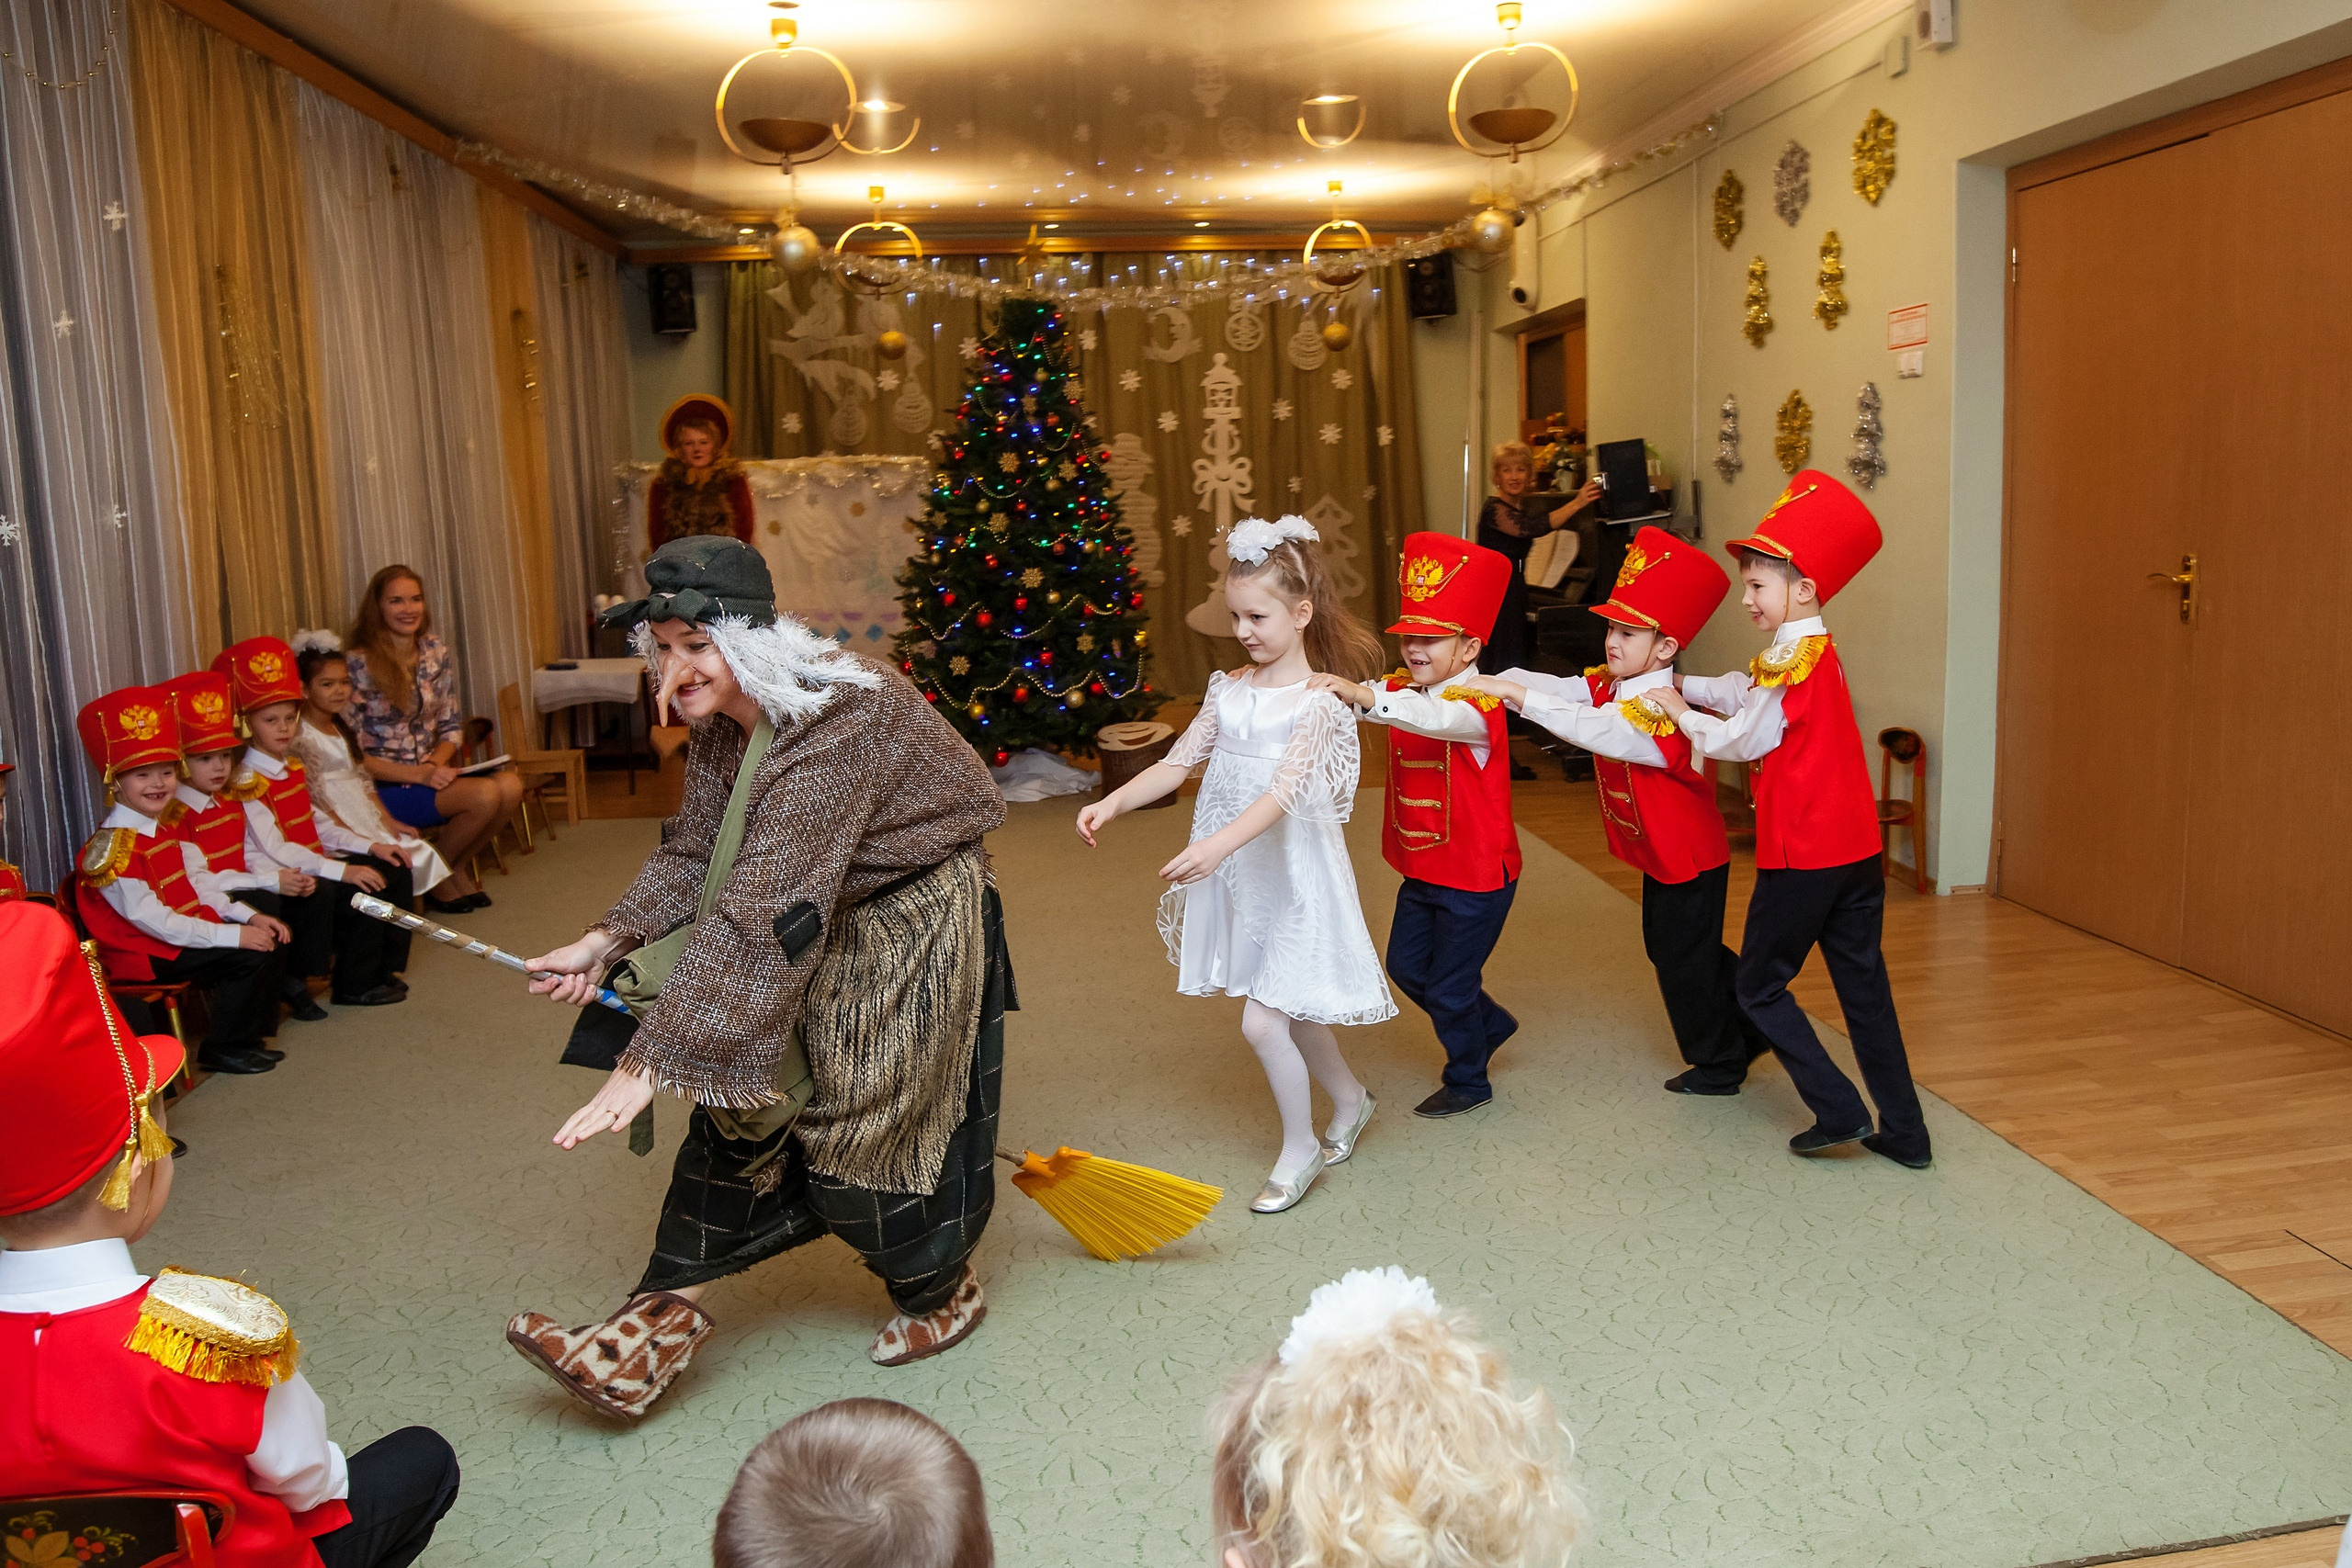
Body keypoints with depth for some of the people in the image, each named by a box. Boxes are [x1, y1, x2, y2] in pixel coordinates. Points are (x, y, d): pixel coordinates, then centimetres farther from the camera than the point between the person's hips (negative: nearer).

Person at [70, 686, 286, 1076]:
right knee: (248, 956, -21)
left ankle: (248, 1035, 10)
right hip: (145, 955, -9)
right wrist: (232, 934, -26)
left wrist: (248, 917, -3)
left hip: (183, 932, 9)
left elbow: (195, 888, 13)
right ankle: (222, 1050, -6)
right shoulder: (113, 846, -19)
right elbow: (151, 919, -24)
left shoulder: (165, 830, 11)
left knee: (264, 937, 0)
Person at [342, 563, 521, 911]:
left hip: (431, 773, 6)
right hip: (383, 787, -6)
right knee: (485, 795, -28)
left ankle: (456, 867, 2)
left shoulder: (437, 653, 7)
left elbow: (452, 726, 13)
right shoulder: (358, 664, -12)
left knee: (511, 785, -22)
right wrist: (418, 774, -21)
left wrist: (438, 759, -9)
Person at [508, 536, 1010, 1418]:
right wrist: (607, 942, -14)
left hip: (907, 931, -8)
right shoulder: (722, 723, -6)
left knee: (867, 1132, 4)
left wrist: (653, 1058, -41)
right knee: (738, 1099, 5)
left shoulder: (835, 723, -35)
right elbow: (694, 857, 2)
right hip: (814, 925, 8)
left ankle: (942, 1290, 33)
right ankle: (661, 1321, 12)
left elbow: (763, 917, -40)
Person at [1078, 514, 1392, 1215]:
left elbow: (1283, 792, -28)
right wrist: (1114, 802, -12)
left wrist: (1218, 844, -43)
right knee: (1289, 1007, 17)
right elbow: (1177, 763, 4)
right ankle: (1350, 1099, 42)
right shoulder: (1229, 691, 5)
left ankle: (1299, 1147, 16)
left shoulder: (1318, 704, -15)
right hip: (1235, 871, 6)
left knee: (1262, 1020, -7)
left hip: (1290, 874, -6)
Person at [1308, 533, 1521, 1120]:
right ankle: (1489, 1025, 43)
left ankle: (1468, 1081, 29)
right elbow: (1338, 701, -3)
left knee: (1449, 986, 5)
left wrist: (1367, 697, -60)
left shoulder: (1478, 704, -23)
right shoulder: (1402, 690, 4)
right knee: (1406, 966, 19)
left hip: (1477, 873, -8)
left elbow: (1439, 718, -45)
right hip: (1423, 869, 8)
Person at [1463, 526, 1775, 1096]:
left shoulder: (1661, 711, -30)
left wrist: (1514, 692, -47)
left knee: (1684, 961, 4)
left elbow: (1593, 728, -45)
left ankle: (1718, 1064, 24)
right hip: (1659, 854, 10)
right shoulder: (1607, 686, -1)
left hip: (1690, 857, -10)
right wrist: (1472, 680, -26)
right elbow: (1554, 688, -13)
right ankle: (1756, 1025, 37)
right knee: (1667, 947, 21)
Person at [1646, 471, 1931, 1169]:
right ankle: (1905, 1132, 16)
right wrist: (1681, 686, 12)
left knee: (1758, 985, 5)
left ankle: (1838, 1110, 3)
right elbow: (1744, 692, 18)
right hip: (1856, 847, 9)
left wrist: (1681, 712, 1)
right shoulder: (1818, 650, 12)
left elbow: (1743, 741, -11)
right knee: (1864, 987, 13)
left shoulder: (1793, 656, -15)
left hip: (1804, 854, -9)